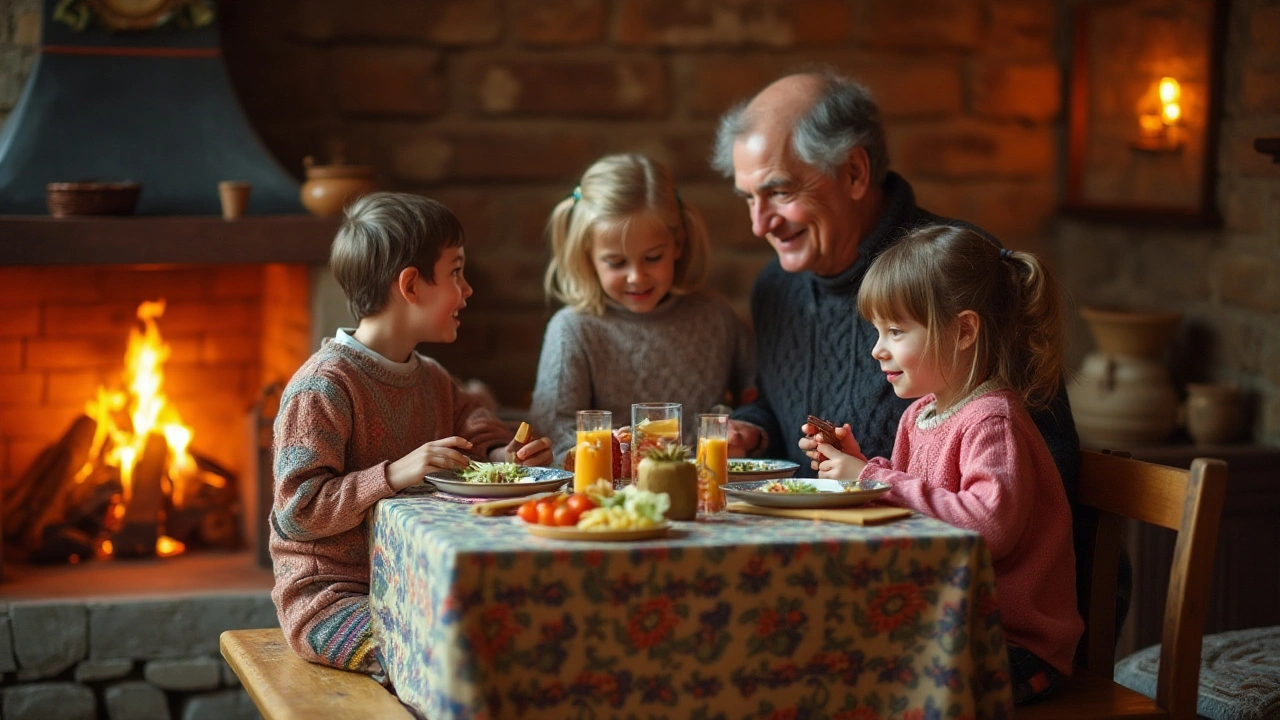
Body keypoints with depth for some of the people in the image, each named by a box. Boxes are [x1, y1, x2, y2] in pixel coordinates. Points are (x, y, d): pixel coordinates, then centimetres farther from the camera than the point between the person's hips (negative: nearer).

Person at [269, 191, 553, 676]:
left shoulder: (433, 381, 14)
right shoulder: (321, 389, -14)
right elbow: (297, 513, -19)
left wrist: (507, 457, -4)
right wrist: (394, 475, -28)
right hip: (331, 594, -8)